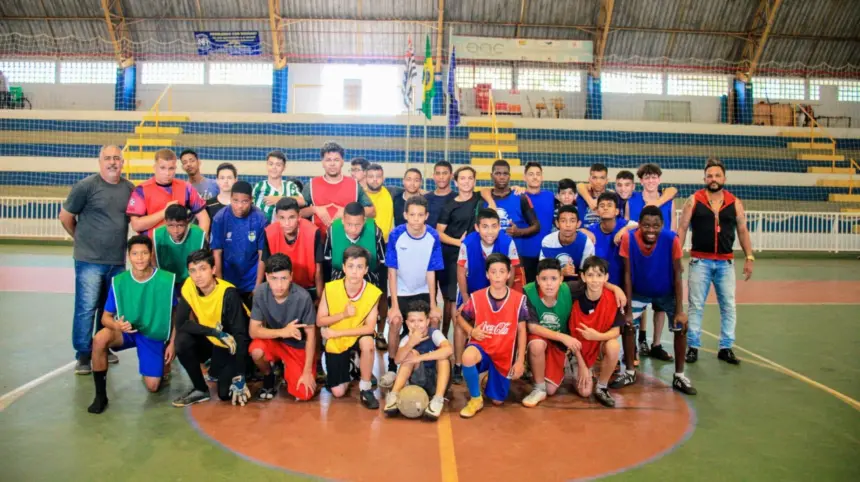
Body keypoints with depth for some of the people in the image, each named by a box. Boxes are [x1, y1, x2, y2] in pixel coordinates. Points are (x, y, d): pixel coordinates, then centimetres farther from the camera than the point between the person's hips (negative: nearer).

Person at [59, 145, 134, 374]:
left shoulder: (130, 188, 5)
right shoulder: (86, 185, -8)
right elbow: (65, 216, -1)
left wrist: (117, 241, 12)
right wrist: (83, 238, 9)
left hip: (117, 260, 5)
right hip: (89, 260, -4)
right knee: (86, 308, -2)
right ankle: (83, 355, 8)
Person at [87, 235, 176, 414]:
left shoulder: (167, 280, -17)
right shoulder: (119, 281, -12)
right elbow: (106, 317, -6)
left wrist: (172, 343, -7)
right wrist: (116, 325, -30)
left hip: (154, 336, -1)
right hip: (127, 331, 1)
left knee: (153, 386, -7)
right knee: (100, 339, -32)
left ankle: (162, 365, 31)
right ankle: (100, 395, -15)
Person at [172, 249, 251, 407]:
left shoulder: (229, 294, -28)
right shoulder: (188, 287, -16)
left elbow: (240, 335, -27)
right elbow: (180, 324, -16)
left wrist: (239, 377, -29)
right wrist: (215, 332, -28)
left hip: (233, 345, -4)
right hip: (211, 340, 4)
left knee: (226, 393, -18)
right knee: (182, 341, -25)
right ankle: (200, 390, -5)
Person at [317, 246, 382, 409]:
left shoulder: (373, 292, -20)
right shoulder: (330, 288, -18)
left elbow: (369, 328, -21)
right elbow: (320, 321, -10)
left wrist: (336, 332, -23)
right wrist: (343, 314, -27)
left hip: (357, 337, -1)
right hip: (335, 342, 1)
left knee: (367, 342, -37)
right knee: (338, 392, -3)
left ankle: (365, 388, -15)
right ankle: (347, 367, 31)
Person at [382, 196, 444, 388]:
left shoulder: (433, 237, -18)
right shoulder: (396, 235, -21)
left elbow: (431, 272, -10)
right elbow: (392, 272, -16)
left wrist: (433, 305, -10)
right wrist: (394, 305, -19)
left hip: (423, 291, 2)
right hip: (400, 291, -1)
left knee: (434, 320, -13)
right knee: (395, 321, -19)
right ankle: (392, 368, -1)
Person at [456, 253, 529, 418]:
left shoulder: (519, 299, -11)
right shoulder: (476, 297, -11)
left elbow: (521, 330, -2)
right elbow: (460, 318, 6)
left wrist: (520, 361, -4)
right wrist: (471, 331, -15)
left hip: (504, 354, 1)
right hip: (481, 346, -1)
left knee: (497, 400, 7)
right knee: (468, 357, -38)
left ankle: (491, 377, 42)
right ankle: (475, 399, -12)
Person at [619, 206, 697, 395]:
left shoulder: (671, 239, -28)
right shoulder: (629, 239, -27)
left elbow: (677, 275, -19)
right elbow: (627, 275, -19)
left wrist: (679, 310, -20)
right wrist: (628, 310, -19)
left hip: (666, 292, 0)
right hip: (638, 292, 0)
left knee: (681, 327, -9)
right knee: (627, 325, -9)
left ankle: (679, 376, 9)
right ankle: (629, 372, 11)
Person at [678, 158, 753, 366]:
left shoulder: (735, 203, 5)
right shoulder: (693, 201, -1)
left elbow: (743, 231, 9)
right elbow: (682, 229, -1)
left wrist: (749, 257, 3)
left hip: (726, 262, 2)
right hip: (700, 261, -2)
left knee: (728, 306, 6)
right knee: (696, 306, 3)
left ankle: (726, 348, 17)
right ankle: (693, 347, 12)